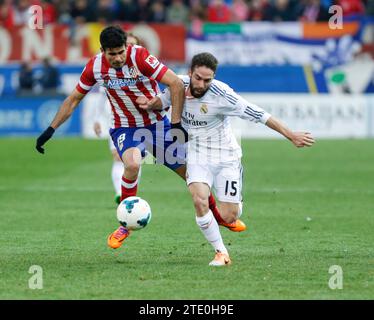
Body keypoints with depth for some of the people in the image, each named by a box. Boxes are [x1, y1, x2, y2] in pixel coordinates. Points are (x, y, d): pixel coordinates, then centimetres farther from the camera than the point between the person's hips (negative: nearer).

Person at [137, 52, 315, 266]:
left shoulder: (221, 94, -24)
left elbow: (259, 115, -22)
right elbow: (164, 101, 14)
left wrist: (291, 136, -21)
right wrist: (150, 104, -9)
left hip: (226, 158, -3)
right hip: (198, 157, 3)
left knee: (228, 217, -6)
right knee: (200, 201, -25)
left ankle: (236, 204, 34)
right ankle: (221, 253, -8)